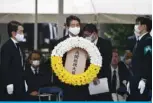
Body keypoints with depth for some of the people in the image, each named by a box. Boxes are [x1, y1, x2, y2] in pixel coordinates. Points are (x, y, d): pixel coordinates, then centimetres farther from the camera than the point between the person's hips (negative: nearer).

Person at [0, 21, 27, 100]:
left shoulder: (17, 46, 14)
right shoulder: (7, 47, -15)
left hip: (19, 85, 9)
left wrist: (23, 81, 16)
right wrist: (9, 84, -22)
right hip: (11, 85, -9)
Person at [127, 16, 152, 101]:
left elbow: (149, 62, -20)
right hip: (136, 81, 9)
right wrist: (131, 80, 19)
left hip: (143, 81, -9)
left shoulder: (148, 41, -10)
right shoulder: (139, 41, 19)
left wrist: (144, 80, -26)